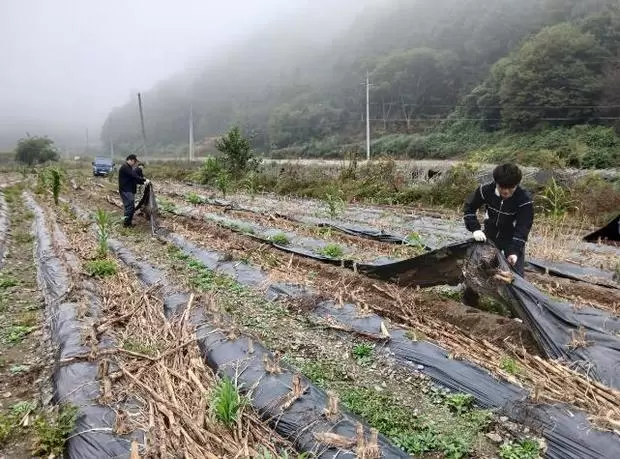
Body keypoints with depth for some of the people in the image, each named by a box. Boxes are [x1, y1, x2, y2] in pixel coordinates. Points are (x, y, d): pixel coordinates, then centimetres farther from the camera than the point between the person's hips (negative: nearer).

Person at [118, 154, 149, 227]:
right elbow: (134, 176, -23)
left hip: (130, 191, 11)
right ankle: (126, 223, -3)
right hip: (126, 191, -11)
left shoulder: (129, 168, 20)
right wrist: (145, 180, -20)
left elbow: (134, 178, 17)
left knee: (132, 207, 12)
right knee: (129, 207, -10)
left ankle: (129, 222, 19)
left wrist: (143, 182, 3)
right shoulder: (125, 167, -14)